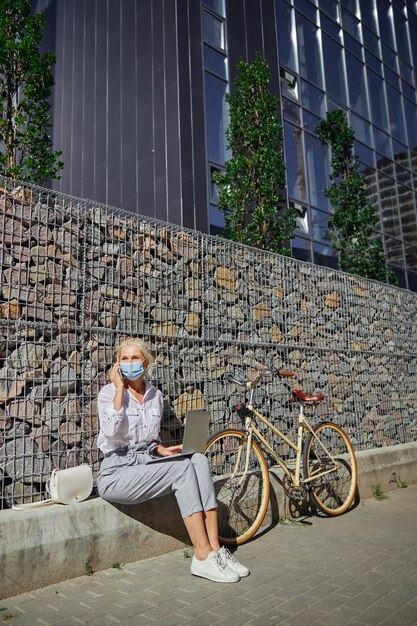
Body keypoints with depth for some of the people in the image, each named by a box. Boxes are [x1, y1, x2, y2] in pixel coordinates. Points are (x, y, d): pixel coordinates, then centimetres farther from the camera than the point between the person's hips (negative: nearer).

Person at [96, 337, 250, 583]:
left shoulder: (156, 395, 10)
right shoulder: (109, 393, -6)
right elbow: (112, 435, -24)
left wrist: (162, 450, -1)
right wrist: (119, 389, -19)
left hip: (146, 465, 6)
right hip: (117, 474, -5)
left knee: (199, 460, -21)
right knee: (182, 469, -26)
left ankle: (214, 548, -22)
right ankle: (203, 556, -22)